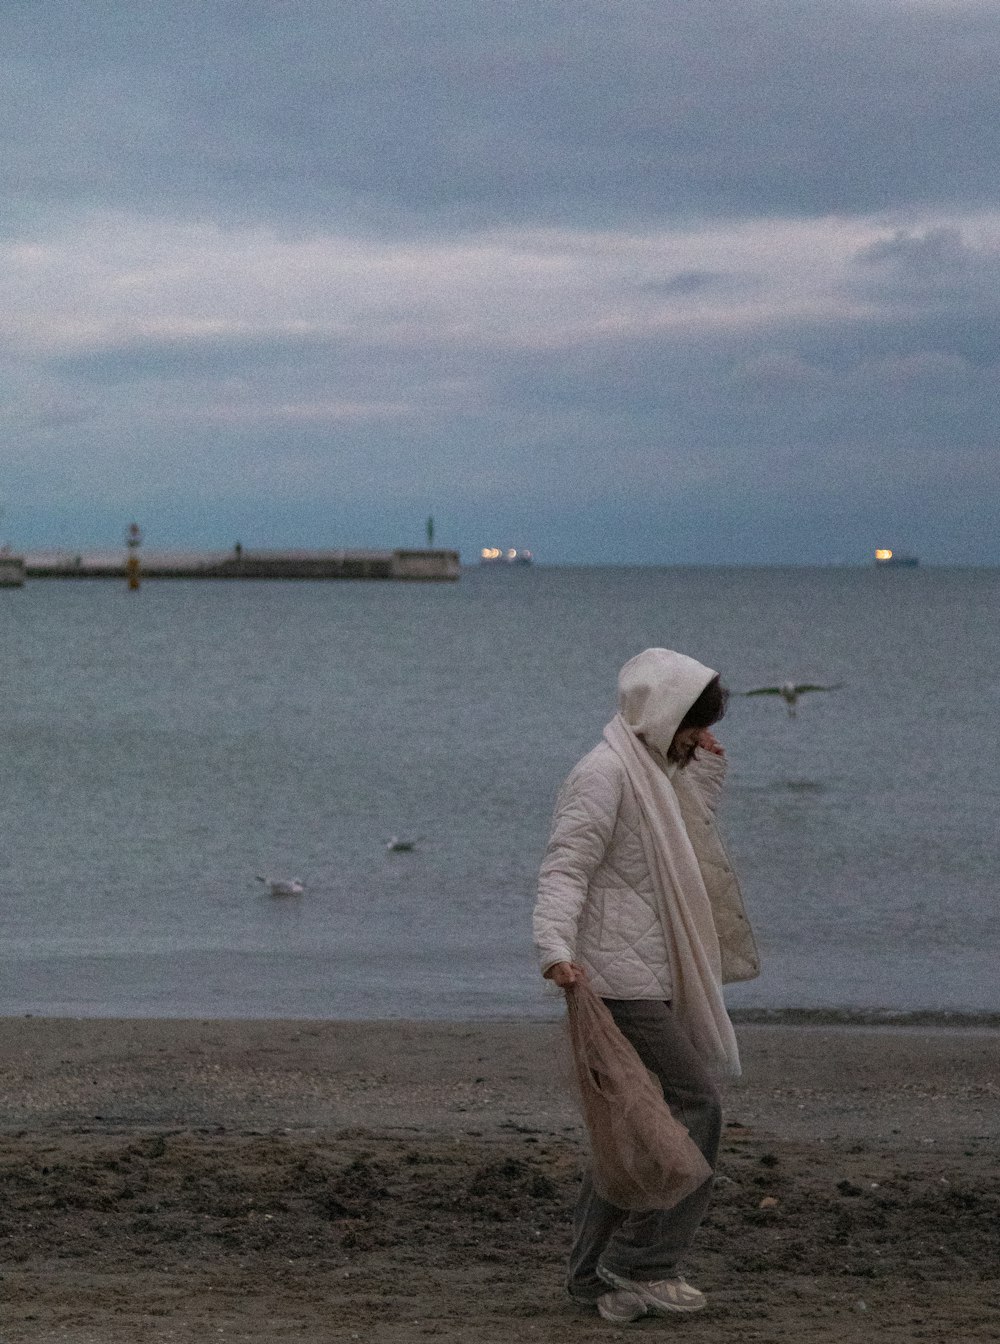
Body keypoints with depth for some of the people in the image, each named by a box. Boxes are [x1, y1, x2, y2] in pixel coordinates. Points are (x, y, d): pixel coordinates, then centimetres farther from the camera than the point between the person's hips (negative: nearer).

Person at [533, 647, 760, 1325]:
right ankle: (640, 1266, -7)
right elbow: (565, 867, -19)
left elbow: (689, 849, 28)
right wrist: (557, 950, -33)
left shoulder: (652, 771, 20)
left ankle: (598, 1275, 18)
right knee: (693, 1104, -10)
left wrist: (707, 772, 19)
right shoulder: (604, 773, -12)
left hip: (647, 981, 10)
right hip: (618, 980, -10)